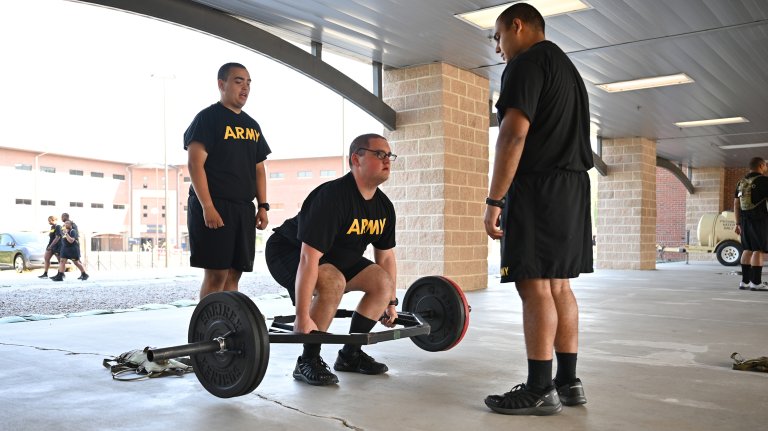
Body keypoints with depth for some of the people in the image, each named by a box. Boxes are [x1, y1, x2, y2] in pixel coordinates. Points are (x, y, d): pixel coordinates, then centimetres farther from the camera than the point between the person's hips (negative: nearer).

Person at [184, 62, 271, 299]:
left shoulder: (252, 125, 17)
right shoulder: (208, 118, -5)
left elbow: (258, 168, 19)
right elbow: (195, 164, -13)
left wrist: (263, 206, 9)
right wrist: (207, 206, -20)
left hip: (244, 209, 7)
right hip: (213, 208, -7)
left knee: (233, 273, 8)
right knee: (216, 273, -8)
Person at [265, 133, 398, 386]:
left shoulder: (383, 206, -6)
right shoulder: (332, 197, -32)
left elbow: (386, 256, 7)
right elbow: (309, 258, -37)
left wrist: (391, 302, 8)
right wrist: (302, 318, -38)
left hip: (335, 257, 8)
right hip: (289, 252, -8)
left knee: (382, 281, -6)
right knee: (333, 282, -35)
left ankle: (350, 355, 6)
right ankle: (307, 362, -18)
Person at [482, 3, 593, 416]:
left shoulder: (526, 62, -6)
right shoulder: (567, 67, 25)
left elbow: (514, 134, -18)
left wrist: (494, 200, -18)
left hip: (539, 186, -10)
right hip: (573, 186, 10)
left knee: (535, 286, -9)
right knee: (558, 285, 10)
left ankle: (540, 390, -5)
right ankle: (567, 382, 15)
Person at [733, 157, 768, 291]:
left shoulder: (741, 182, 13)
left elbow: (736, 204, 13)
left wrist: (738, 223, 16)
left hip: (745, 219, 7)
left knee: (748, 249, 11)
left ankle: (745, 281, 12)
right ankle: (756, 283, -7)